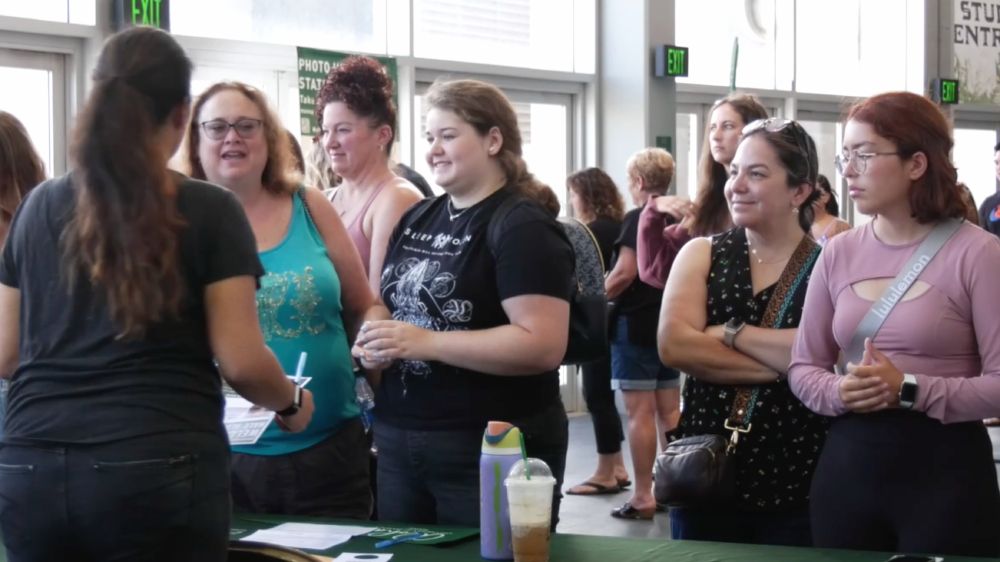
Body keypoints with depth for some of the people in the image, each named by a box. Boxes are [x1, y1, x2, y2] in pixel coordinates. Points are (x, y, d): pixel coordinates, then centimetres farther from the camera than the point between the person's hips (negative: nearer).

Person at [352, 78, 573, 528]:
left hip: (493, 451, -7)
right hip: (398, 443, 8)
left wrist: (426, 342, -24)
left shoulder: (523, 227, -11)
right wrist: (375, 337, 0)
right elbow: (387, 302, 24)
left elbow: (544, 345, -21)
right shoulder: (416, 219, 12)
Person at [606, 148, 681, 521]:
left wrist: (600, 296, -7)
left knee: (640, 412, -5)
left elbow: (625, 272, -21)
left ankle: (642, 497, -3)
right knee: (670, 411, 12)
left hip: (636, 325, -8)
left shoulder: (637, 219, -13)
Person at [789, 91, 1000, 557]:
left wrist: (911, 390, -21)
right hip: (848, 463, 5)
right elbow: (802, 367, 11)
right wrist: (839, 392, -9)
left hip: (944, 469, -5)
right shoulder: (839, 253, 6)